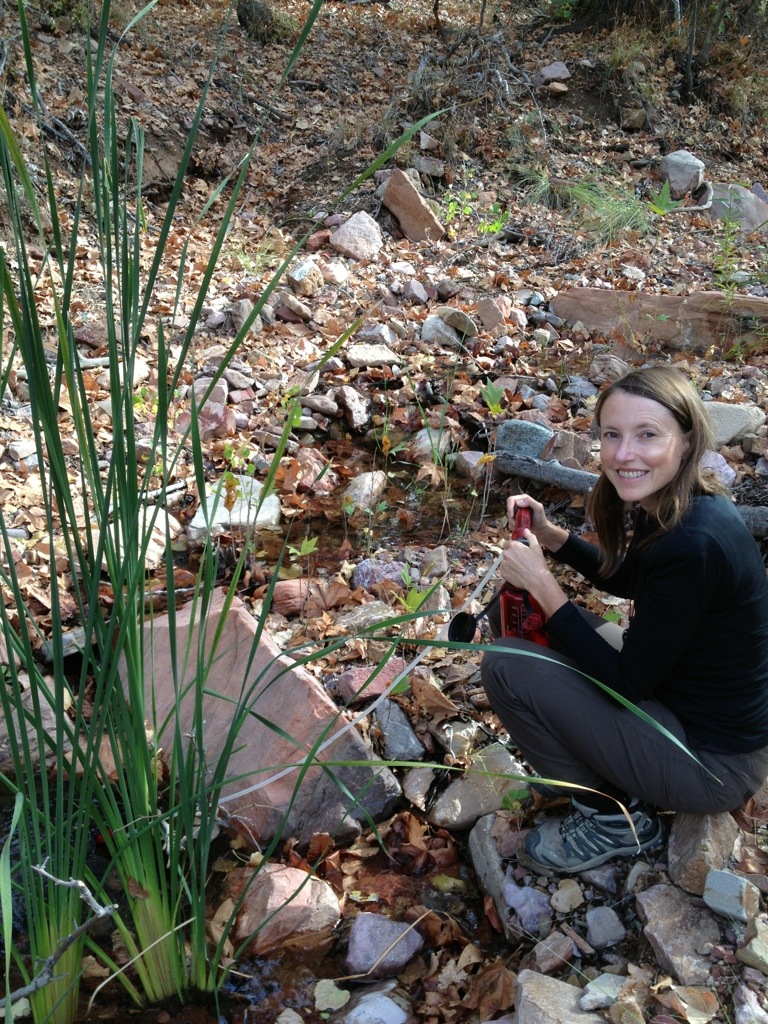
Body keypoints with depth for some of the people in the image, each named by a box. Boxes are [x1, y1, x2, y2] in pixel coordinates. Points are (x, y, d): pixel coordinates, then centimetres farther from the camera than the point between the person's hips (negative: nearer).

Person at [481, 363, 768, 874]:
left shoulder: (692, 544, -31)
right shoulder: (675, 506, -3)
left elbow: (626, 683, -22)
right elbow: (628, 579, 17)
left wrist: (541, 583, -19)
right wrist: (551, 535, 3)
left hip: (713, 763, -9)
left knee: (505, 664, -13)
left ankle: (615, 819, 4)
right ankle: (620, 786, 18)